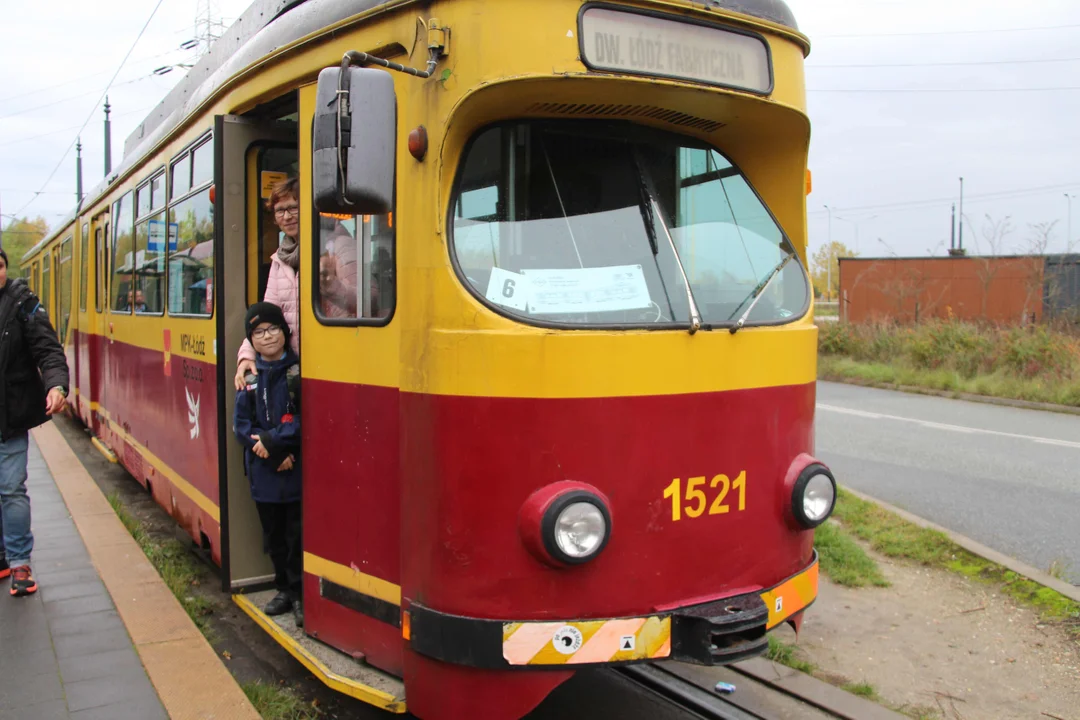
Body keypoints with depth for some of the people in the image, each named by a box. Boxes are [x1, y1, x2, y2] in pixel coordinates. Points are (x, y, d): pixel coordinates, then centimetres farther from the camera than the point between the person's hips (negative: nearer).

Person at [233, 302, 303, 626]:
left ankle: (301, 593, 13)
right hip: (263, 474, 4)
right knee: (273, 534, 15)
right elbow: (241, 426, 1)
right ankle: (285, 589, 29)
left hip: (297, 470, -4)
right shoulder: (249, 377, 4)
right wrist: (275, 454, -12)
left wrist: (273, 439, -18)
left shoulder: (299, 371, -6)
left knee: (297, 534, 0)